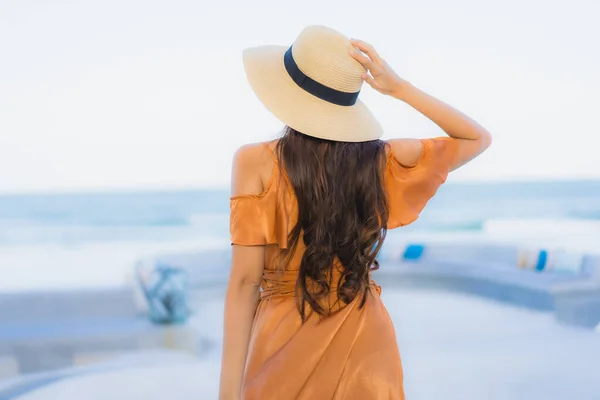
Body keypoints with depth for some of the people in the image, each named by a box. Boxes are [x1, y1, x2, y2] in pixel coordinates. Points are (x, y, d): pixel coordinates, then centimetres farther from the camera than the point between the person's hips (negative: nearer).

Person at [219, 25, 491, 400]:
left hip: (286, 349, -2)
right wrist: (399, 87, -4)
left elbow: (245, 280, -16)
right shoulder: (382, 162, -7)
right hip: (365, 344, 3)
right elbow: (479, 138, 7)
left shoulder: (256, 162, -15)